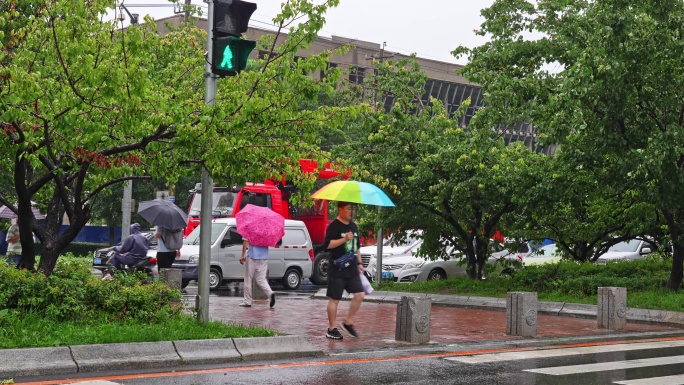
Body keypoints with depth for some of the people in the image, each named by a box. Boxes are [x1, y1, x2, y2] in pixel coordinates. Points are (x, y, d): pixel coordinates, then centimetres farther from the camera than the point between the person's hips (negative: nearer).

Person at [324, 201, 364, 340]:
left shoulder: (353, 226, 15)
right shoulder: (334, 226, -9)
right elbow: (327, 245, -20)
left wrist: (359, 263, 20)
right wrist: (344, 239, -25)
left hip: (352, 269, 7)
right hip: (337, 270, -7)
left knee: (359, 295, 0)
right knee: (334, 299, 1)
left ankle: (348, 323, 14)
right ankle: (331, 329, 10)